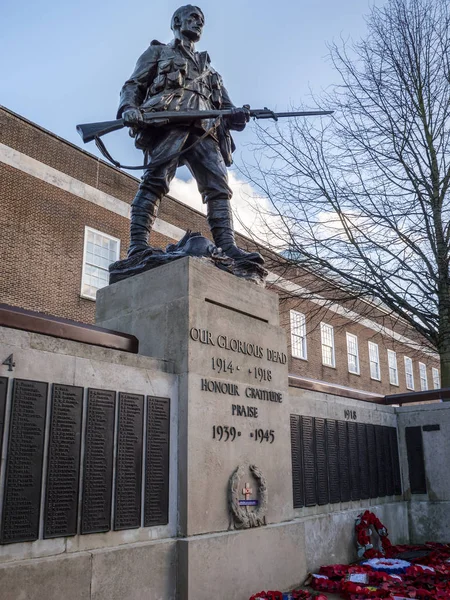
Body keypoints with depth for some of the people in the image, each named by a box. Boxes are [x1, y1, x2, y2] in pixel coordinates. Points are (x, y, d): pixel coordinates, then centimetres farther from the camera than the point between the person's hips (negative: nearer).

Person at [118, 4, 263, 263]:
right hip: (168, 121, -4)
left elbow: (224, 105, 28)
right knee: (156, 181, -23)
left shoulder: (208, 66, 39)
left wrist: (238, 114, 2)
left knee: (219, 187, -14)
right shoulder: (158, 52, 28)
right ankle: (138, 244, -33)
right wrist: (129, 108, -9)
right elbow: (133, 85, 16)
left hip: (204, 130, 4)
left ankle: (228, 247, -23)